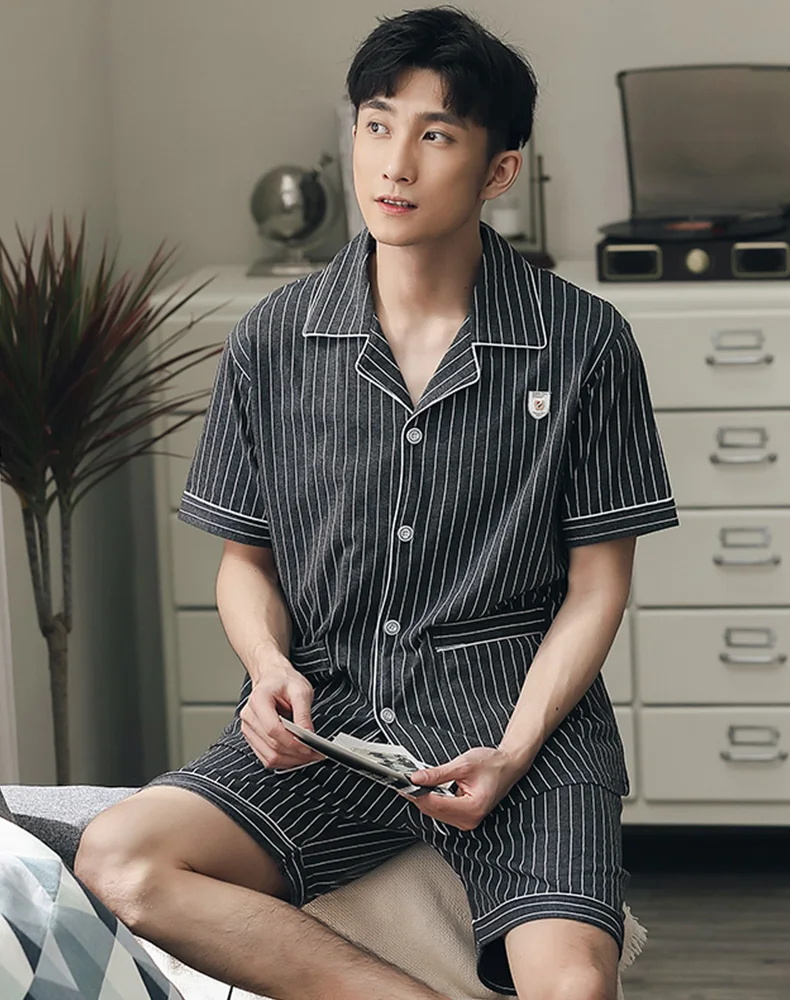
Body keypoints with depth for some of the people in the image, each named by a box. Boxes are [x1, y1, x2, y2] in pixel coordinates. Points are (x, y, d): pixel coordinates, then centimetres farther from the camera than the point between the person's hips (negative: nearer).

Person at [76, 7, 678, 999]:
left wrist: (514, 751, -11)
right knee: (119, 860, -26)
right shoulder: (272, 342, 6)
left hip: (517, 711, -3)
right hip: (331, 715, 3)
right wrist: (271, 668, -7)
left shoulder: (584, 342, 1)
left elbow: (597, 579, 3)